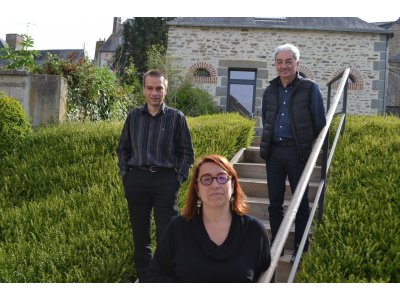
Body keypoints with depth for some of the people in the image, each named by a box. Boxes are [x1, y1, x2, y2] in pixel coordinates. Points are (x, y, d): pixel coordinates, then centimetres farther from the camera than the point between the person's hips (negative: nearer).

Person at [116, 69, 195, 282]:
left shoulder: (176, 117, 0)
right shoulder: (133, 116, 7)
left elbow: (187, 152, 5)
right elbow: (122, 148, 16)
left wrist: (179, 178, -3)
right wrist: (125, 175, 7)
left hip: (166, 180, -3)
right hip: (137, 180, 3)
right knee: (140, 235, 11)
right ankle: (144, 279, 24)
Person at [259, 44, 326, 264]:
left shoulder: (310, 89, -3)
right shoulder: (270, 91, 10)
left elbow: (320, 124, 0)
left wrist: (310, 147, 1)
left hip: (297, 152, -4)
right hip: (274, 152, 4)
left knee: (301, 203, 4)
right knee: (274, 202, 10)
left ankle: (301, 249, 13)